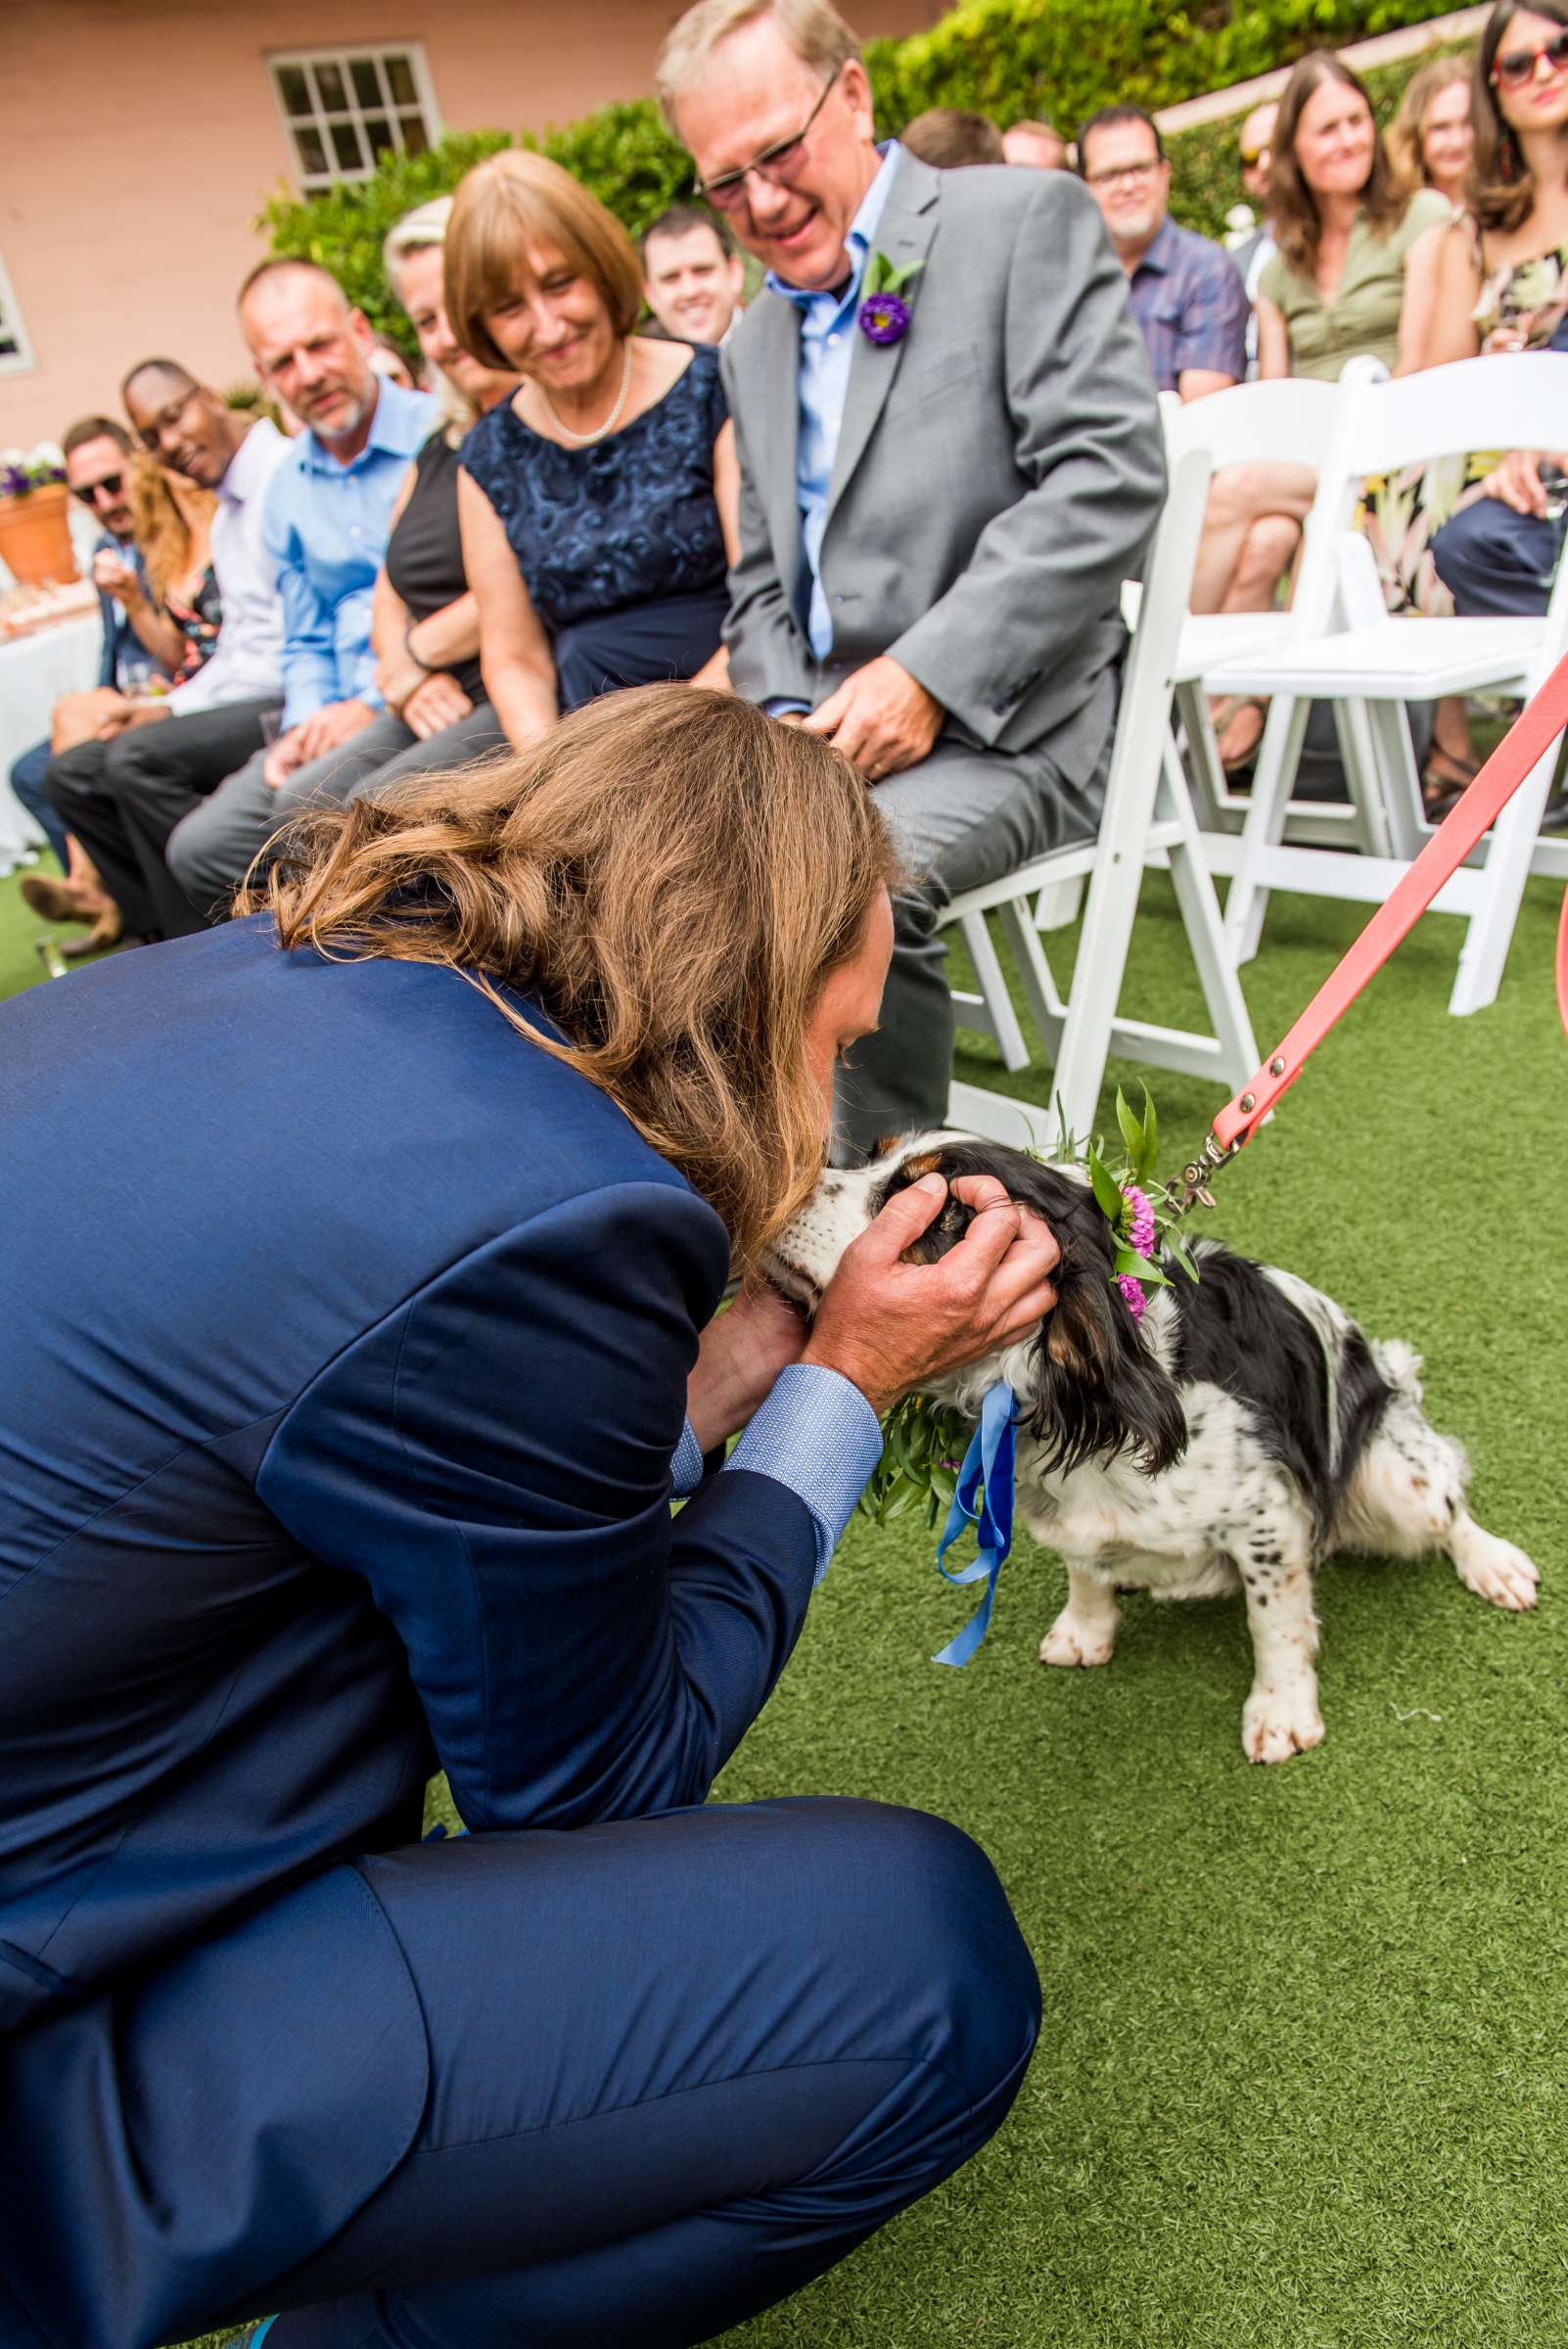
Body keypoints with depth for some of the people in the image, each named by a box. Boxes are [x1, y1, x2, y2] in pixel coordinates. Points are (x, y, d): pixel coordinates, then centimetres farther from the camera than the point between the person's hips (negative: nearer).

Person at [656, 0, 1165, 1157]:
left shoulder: (1025, 219, 2)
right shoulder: (756, 345, 22)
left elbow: (1109, 475, -11)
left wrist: (928, 678, -17)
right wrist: (788, 716, 0)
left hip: (998, 725, -6)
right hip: (820, 726, 6)